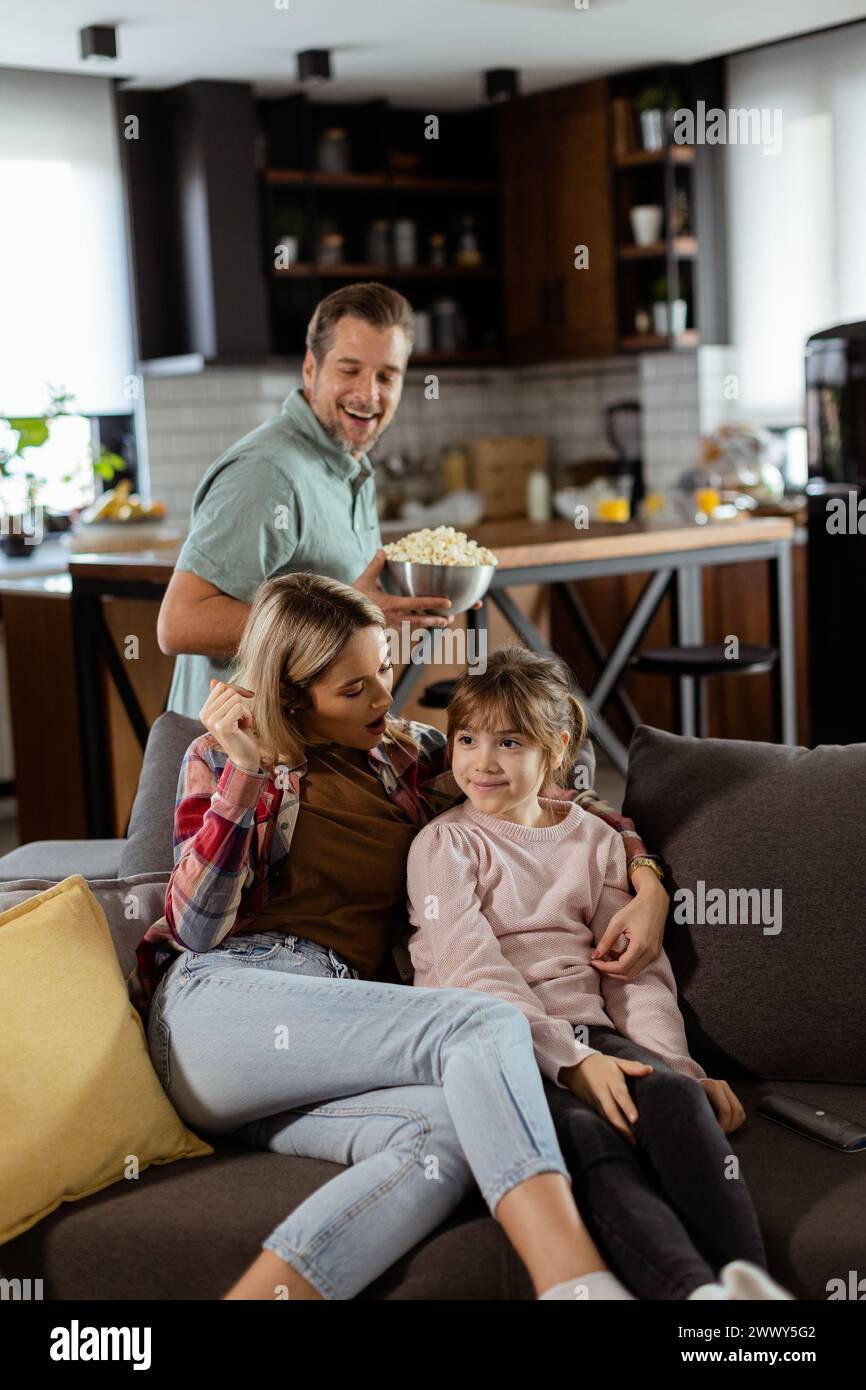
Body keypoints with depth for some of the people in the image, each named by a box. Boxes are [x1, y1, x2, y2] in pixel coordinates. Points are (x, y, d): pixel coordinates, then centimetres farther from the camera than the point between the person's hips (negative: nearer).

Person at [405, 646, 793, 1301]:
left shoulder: (596, 841, 19)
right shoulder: (444, 844, 6)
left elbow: (636, 968, 14)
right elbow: (473, 970, -8)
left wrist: (675, 1061, -5)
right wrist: (571, 1060, -21)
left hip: (589, 1031, 4)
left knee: (677, 1097, -31)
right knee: (590, 1137, -35)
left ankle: (751, 1283, -46)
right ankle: (695, 1288, -55)